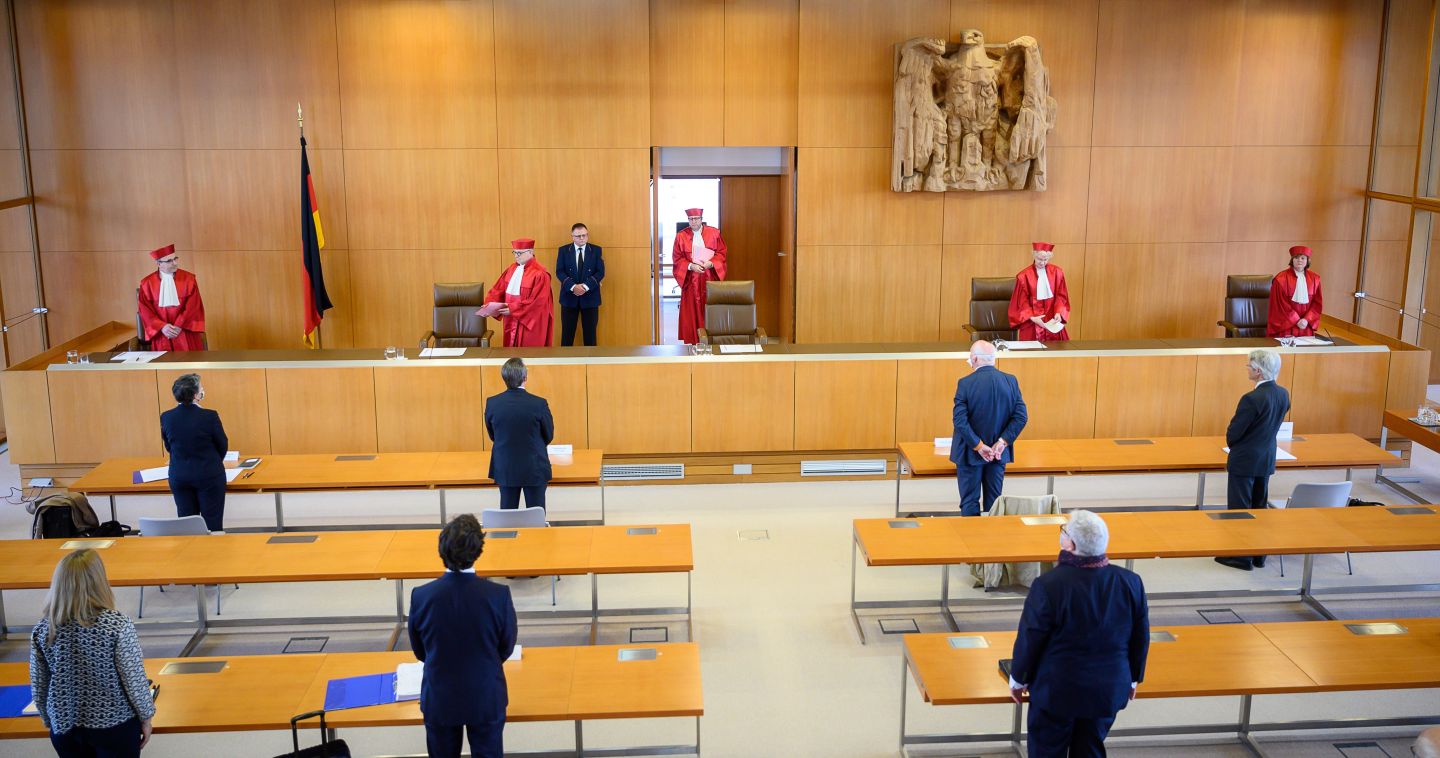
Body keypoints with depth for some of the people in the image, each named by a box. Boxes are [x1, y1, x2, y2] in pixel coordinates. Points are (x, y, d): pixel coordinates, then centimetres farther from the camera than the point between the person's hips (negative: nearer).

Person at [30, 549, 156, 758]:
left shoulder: (42, 631, -11)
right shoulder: (118, 626, -21)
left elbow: (39, 686, 0)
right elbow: (134, 679, -14)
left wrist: (48, 720, 16)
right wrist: (146, 717, 1)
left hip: (65, 727, 3)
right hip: (115, 725, -3)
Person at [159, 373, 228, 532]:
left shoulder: (166, 418, -6)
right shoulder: (209, 416, -17)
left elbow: (169, 447, 8)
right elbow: (223, 445, -4)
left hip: (179, 476, 3)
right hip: (209, 476, -3)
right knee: (212, 524, 5)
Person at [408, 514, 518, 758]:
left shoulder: (420, 596, -19)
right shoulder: (499, 595, -22)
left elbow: (420, 651, -2)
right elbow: (506, 648, -6)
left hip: (439, 700, 1)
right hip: (487, 699, -1)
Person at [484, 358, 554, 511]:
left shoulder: (492, 403, -11)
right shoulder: (539, 404, -18)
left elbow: (492, 436, 3)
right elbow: (549, 436, -3)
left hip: (504, 469, 2)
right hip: (535, 469, -2)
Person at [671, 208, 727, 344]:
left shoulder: (714, 233, 2)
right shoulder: (681, 236, 1)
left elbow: (721, 253, 4)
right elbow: (677, 259, 1)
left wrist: (710, 263, -14)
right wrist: (691, 266, -15)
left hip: (709, 280, 0)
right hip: (691, 280, 0)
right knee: (692, 312, -1)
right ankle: (693, 342, 4)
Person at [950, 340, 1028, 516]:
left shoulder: (965, 383, -15)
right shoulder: (1011, 381, -4)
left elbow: (960, 420, -20)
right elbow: (1021, 417, -7)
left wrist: (978, 446, -13)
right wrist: (1002, 442, -8)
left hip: (970, 453, -4)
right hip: (999, 452, 4)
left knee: (970, 503, 7)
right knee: (994, 500, 15)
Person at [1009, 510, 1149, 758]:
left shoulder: (1049, 585, -24)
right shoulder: (1131, 582, -11)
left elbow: (1029, 638, -14)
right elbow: (1141, 639, 2)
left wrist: (1017, 679, 3)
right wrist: (1133, 678, 19)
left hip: (1056, 691, -4)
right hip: (1109, 690, 4)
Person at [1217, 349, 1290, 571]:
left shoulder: (1252, 399, -25)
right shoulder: (1283, 395, 0)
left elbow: (1233, 432, -18)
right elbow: (1272, 426, 9)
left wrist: (1233, 448, 3)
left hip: (1245, 462, -8)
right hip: (1267, 460, 8)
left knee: (1239, 509, 4)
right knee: (1259, 507, 17)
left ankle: (1241, 557, 11)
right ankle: (1259, 555, 25)